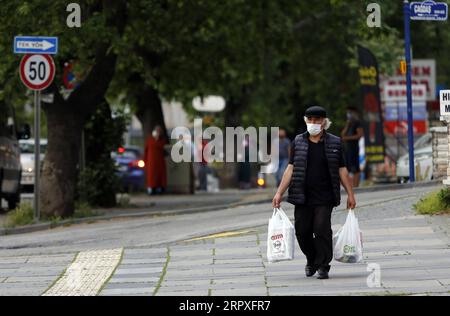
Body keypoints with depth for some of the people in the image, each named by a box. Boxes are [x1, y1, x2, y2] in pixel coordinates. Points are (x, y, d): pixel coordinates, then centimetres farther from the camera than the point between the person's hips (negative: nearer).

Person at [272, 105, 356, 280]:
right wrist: (279, 193, 2)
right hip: (302, 197, 2)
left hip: (324, 198, -2)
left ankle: (323, 266, 0)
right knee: (302, 231, 2)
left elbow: (342, 170, 8)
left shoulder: (334, 143, 5)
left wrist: (350, 194, 5)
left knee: (322, 230, -10)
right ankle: (311, 260, 27)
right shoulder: (298, 142, 9)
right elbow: (291, 169, 8)